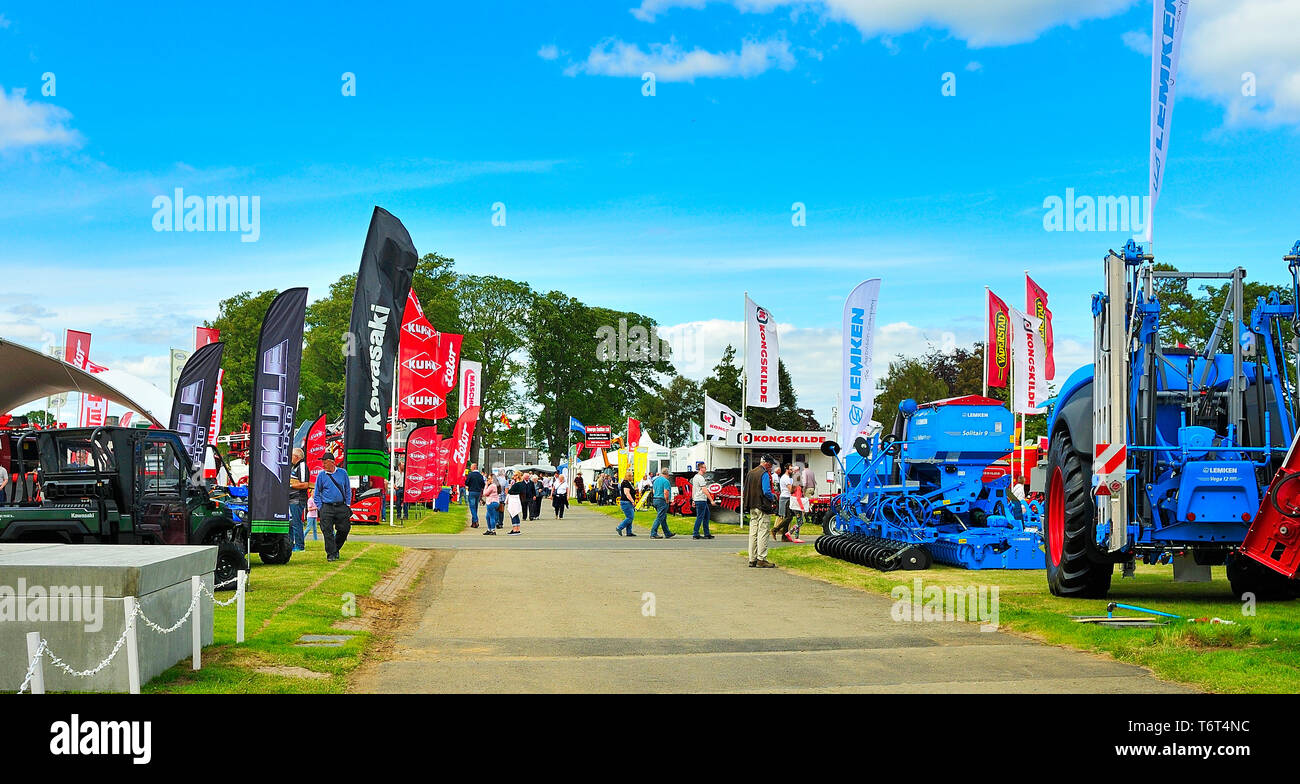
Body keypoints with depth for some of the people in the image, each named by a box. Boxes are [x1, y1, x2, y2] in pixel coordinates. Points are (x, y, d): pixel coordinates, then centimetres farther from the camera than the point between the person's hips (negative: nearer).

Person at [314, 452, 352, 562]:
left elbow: (348, 490, 14)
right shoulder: (321, 475, 3)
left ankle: (336, 549, 24)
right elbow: (317, 493, 8)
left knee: (344, 529, 2)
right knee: (328, 532, -6)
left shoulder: (342, 473, 6)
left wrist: (347, 505, 7)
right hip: (327, 507, -1)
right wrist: (320, 507, -2)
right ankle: (331, 554, 0)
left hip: (341, 507, 2)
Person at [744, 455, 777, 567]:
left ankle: (752, 559, 13)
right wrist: (773, 499, -1)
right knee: (762, 533, -6)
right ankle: (761, 559, -9)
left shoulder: (750, 473, 14)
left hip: (752, 507, 8)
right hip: (762, 507, -8)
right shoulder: (764, 474, -12)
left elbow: (746, 490, 16)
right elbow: (766, 491, -18)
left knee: (753, 533, 11)